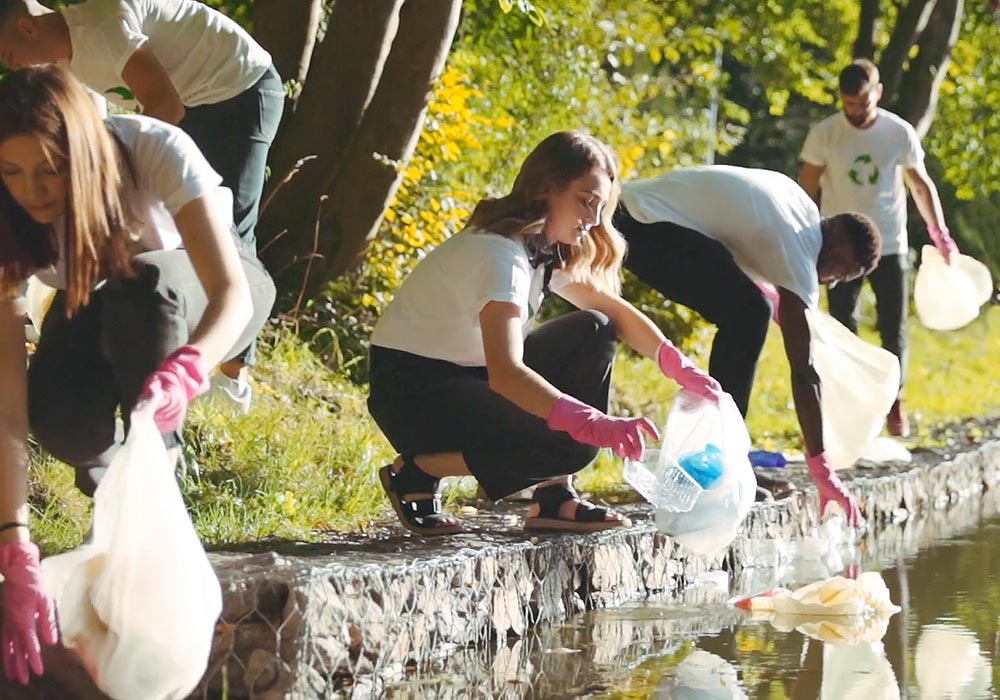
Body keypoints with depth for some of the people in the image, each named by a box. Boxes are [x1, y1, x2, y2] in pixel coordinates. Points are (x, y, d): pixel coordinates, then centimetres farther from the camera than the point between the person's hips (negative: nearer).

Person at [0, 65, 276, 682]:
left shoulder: (157, 152, -35)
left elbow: (235, 295, -41)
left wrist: (186, 370, -65)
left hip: (209, 300, -2)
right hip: (99, 311, 2)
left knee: (143, 286, -38)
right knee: (60, 420, -32)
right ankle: (113, 471, 5)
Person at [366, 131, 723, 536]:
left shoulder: (548, 251, 5)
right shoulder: (501, 254, -25)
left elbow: (614, 311, 10)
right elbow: (504, 373, -38)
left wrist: (678, 366, -8)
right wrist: (595, 424, -47)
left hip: (468, 374, 10)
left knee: (593, 333, -4)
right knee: (567, 447, -25)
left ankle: (554, 498, -4)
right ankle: (416, 473, -8)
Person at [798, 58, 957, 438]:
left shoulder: (900, 133, -6)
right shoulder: (823, 134, -8)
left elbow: (921, 185, 6)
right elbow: (806, 192, -2)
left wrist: (939, 232, -1)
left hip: (889, 247, 0)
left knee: (894, 329, 1)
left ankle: (894, 403, 12)